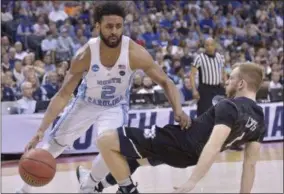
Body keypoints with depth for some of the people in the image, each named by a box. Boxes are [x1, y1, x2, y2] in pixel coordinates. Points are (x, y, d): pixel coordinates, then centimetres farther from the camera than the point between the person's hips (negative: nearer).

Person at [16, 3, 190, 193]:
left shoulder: (135, 53, -30)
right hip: (85, 103, 1)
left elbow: (165, 82, -21)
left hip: (115, 107, -1)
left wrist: (178, 110, -40)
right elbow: (63, 95, -23)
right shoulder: (85, 55, -29)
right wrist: (41, 130, -31)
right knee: (54, 145, 9)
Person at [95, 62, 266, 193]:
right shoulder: (260, 120, 6)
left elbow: (213, 146, -33)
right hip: (189, 154, 9)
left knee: (106, 141, -12)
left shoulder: (229, 107, -19)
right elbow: (251, 163, 8)